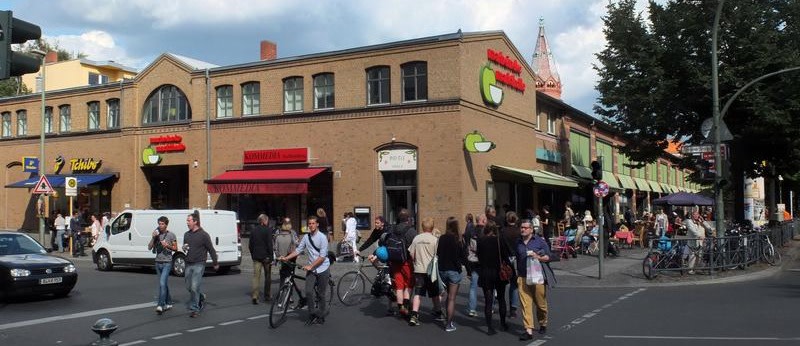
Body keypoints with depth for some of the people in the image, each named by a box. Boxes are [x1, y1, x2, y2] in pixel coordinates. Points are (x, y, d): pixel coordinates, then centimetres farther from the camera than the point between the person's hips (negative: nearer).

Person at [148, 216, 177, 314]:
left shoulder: (171, 235, -4)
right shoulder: (156, 234, 9)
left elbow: (176, 248, 2)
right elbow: (149, 247, 5)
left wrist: (167, 246, -17)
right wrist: (153, 237, -8)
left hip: (167, 263, -5)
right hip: (158, 262, 5)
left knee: (162, 283, -17)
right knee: (164, 284, 12)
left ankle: (160, 305, -19)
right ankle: (168, 303, 22)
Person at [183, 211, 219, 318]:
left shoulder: (203, 235, -7)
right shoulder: (186, 234, 12)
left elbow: (211, 249, -3)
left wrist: (215, 263, 1)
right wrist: (184, 248, 0)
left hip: (199, 265, -6)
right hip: (188, 265, 7)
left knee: (194, 287, -10)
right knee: (189, 287, 11)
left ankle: (194, 309, -1)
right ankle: (201, 297, 35)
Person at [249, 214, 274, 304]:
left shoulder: (254, 231, 8)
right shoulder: (268, 230, -9)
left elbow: (250, 245, 12)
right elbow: (270, 245, -14)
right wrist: (271, 257, -9)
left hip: (256, 257, 4)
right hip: (266, 256, -4)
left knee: (256, 276, 0)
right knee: (268, 276, 10)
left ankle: (254, 296, -12)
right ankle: (267, 296, 18)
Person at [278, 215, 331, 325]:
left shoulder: (322, 237, -11)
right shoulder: (306, 237, 5)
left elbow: (322, 256, -16)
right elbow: (298, 250, 9)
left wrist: (310, 266, -22)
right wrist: (286, 258, -3)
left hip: (322, 268, -4)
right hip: (311, 269, 4)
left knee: (321, 294, 3)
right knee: (309, 292, -9)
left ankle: (321, 317, 16)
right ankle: (312, 314, 7)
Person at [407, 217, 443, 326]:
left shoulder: (416, 238, 1)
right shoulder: (434, 239, -8)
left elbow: (411, 254, 5)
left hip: (418, 269, 2)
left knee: (418, 293, 1)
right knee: (435, 293, 14)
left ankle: (414, 315, -12)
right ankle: (438, 313, 29)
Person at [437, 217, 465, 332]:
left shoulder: (442, 238, -4)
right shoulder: (459, 239, -12)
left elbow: (438, 254, 2)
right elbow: (463, 256, -8)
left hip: (442, 270, 4)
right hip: (454, 270, -4)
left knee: (449, 296, 20)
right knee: (452, 298, 1)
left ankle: (448, 320, 22)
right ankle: (449, 324, 0)